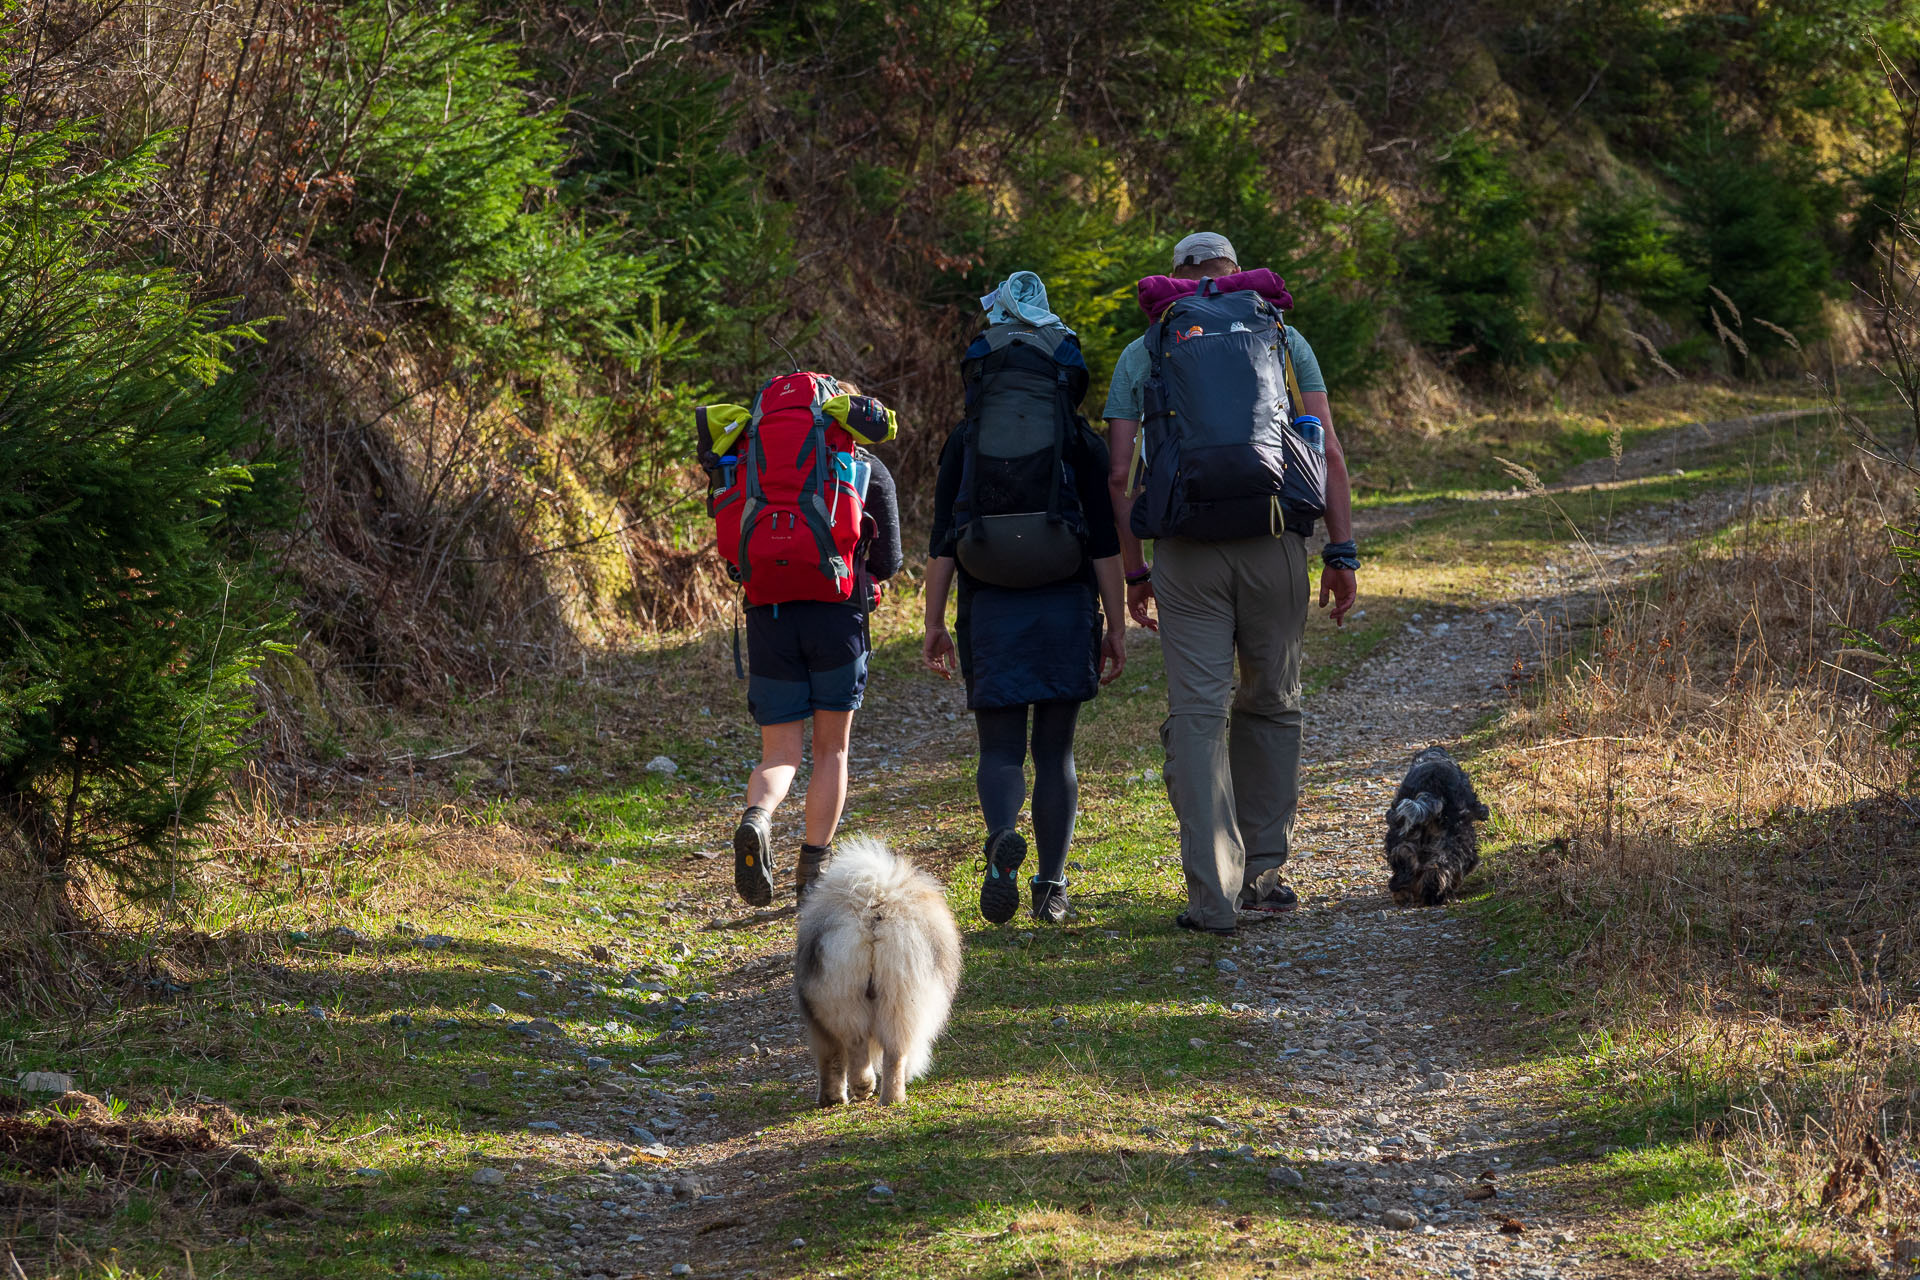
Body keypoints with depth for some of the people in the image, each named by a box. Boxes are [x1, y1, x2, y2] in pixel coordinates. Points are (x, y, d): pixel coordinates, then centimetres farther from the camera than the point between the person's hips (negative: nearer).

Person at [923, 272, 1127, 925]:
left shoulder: (964, 443, 3)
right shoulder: (1081, 443, 0)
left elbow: (941, 542, 0)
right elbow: (1105, 543, -3)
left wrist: (934, 624, 4)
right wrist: (1116, 624, 2)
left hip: (989, 611, 0)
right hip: (1065, 607, 0)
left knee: (1000, 748, 4)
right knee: (1054, 750, 9)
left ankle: (1002, 838, -25)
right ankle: (1052, 886, 5)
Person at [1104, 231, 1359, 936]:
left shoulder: (1142, 354, 11)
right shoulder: (1283, 338, 11)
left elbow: (1120, 474, 4)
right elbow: (1328, 451, 2)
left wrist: (1133, 572, 11)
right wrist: (1341, 553, 3)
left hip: (1186, 552, -1)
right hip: (1274, 545, 1)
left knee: (1197, 714, -2)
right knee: (1271, 705, 17)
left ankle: (1213, 894, -12)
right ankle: (1262, 872, 22)